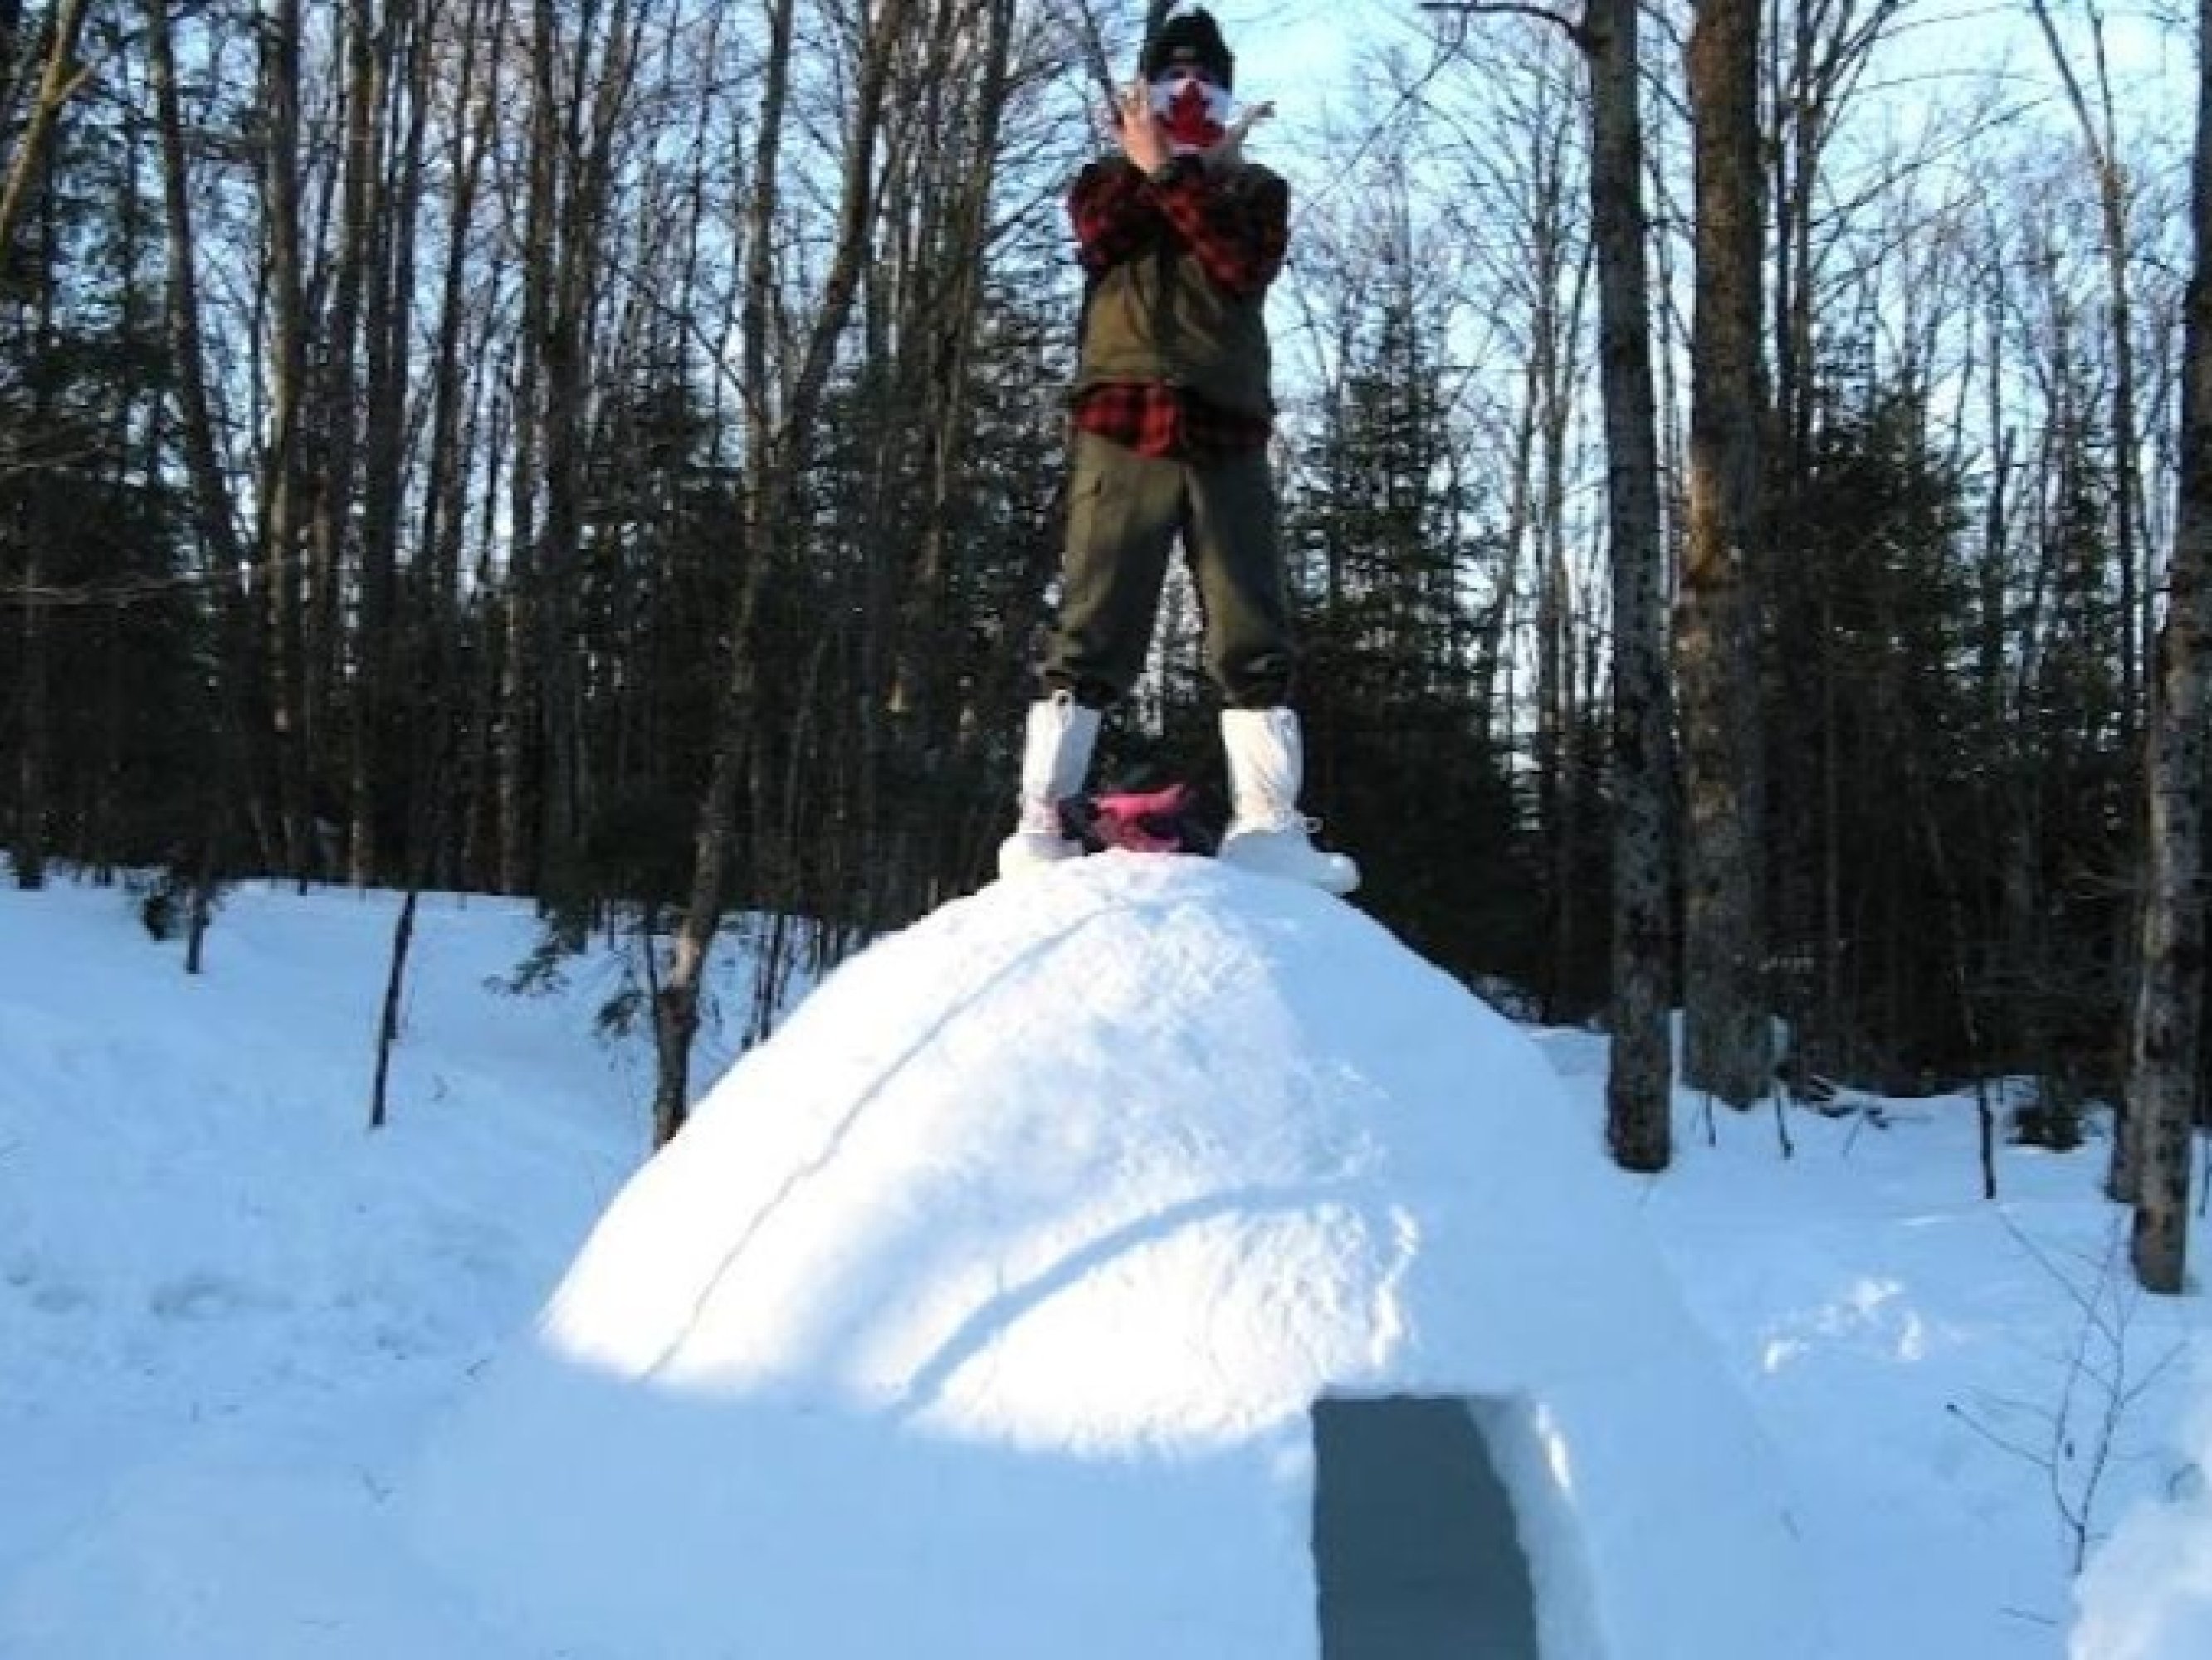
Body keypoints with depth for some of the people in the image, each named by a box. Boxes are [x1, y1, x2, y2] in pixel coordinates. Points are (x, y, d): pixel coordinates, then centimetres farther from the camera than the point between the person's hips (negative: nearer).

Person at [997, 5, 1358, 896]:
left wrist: (1174, 171, -3)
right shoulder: (1107, 180, 20)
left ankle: (1268, 825, -9)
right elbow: (1101, 245, -3)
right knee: (1093, 629, -8)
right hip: (1124, 423, -1)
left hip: (1227, 431, 1)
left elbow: (1243, 264, -4)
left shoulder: (1256, 187, 19)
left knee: (1255, 637, -6)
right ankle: (1039, 824, -10)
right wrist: (1158, 165, -4)